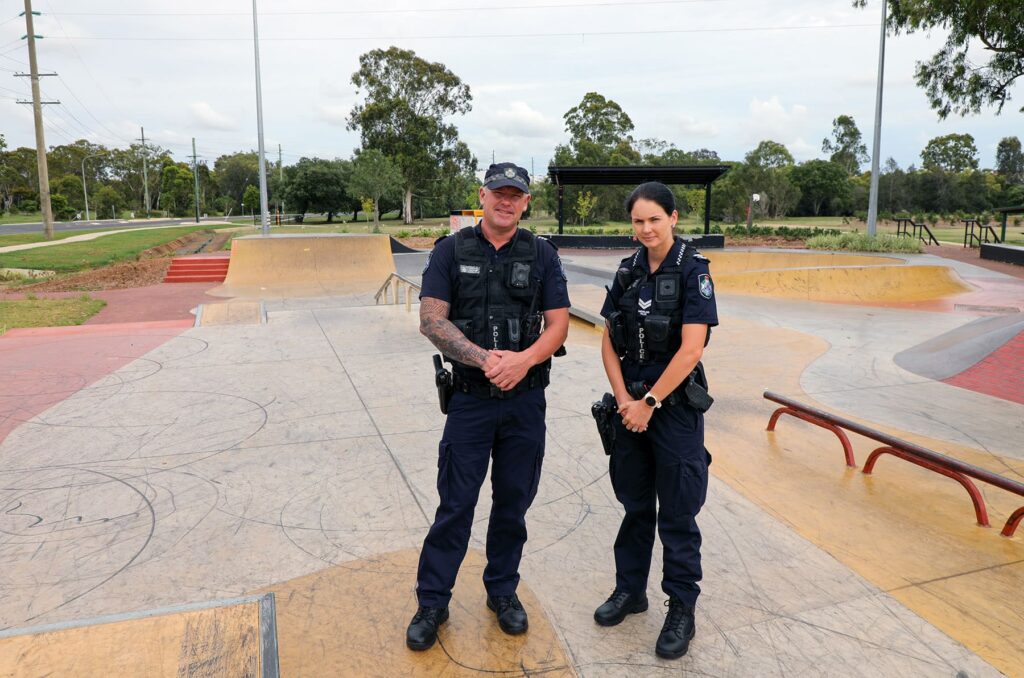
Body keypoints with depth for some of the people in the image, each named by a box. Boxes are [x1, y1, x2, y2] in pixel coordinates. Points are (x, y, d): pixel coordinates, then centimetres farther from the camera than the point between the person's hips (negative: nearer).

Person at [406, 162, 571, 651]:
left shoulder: (541, 255, 3)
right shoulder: (451, 250, -1)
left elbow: (558, 324, -1)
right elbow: (431, 319, -10)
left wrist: (523, 359, -20)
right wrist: (484, 358, -22)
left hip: (526, 400, 2)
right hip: (470, 397, -1)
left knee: (513, 502, 13)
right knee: (455, 504, 5)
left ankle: (503, 591, 32)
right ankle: (432, 602, 21)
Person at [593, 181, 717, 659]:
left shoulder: (693, 271, -10)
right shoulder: (628, 272, 5)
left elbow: (691, 349, -17)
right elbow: (609, 343, 5)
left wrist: (650, 402, -14)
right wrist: (624, 399, -6)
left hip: (675, 405, -5)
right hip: (630, 404, 5)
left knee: (676, 513, 6)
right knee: (635, 505, 17)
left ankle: (681, 610, 22)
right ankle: (630, 590, 33)